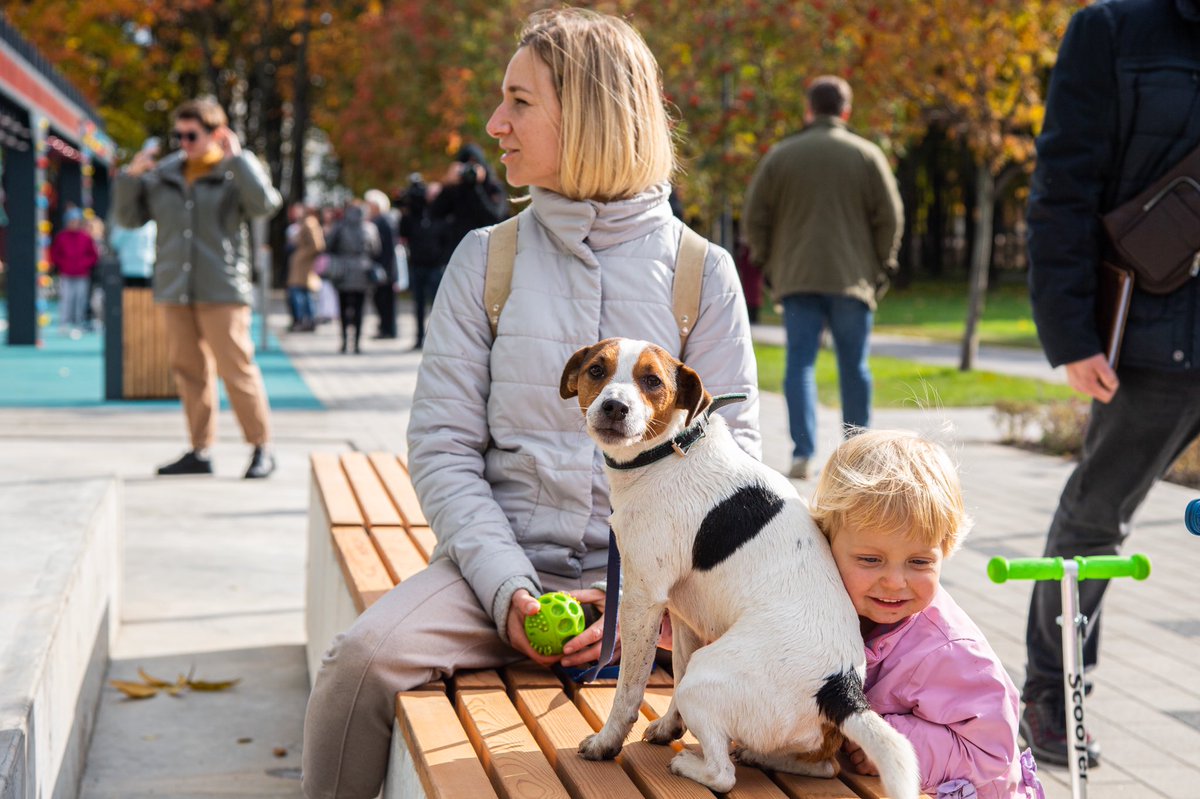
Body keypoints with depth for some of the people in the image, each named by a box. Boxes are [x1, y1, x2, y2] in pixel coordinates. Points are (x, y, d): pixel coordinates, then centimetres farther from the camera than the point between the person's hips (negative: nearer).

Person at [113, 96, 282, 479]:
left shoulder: (234, 173, -1)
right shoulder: (163, 175, 13)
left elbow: (265, 203, -20)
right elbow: (129, 217, 14)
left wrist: (237, 158, -15)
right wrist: (131, 176, 0)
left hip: (222, 289, -5)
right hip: (175, 289, 5)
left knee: (236, 368, -7)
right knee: (189, 370, 8)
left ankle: (262, 448, 3)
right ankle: (199, 451, 15)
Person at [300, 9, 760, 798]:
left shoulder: (702, 271, 4)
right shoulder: (486, 259, 7)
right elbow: (443, 447, 3)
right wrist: (506, 588, -12)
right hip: (509, 564, 1)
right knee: (364, 660, -26)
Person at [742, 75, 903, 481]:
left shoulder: (780, 155, 5)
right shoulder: (866, 155, 3)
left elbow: (755, 216, 4)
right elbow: (890, 217, 0)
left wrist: (766, 263, 14)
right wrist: (881, 265, 10)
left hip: (795, 278, 0)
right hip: (851, 279, 0)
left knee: (800, 363, -1)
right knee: (854, 366, 9)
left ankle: (803, 453, -11)